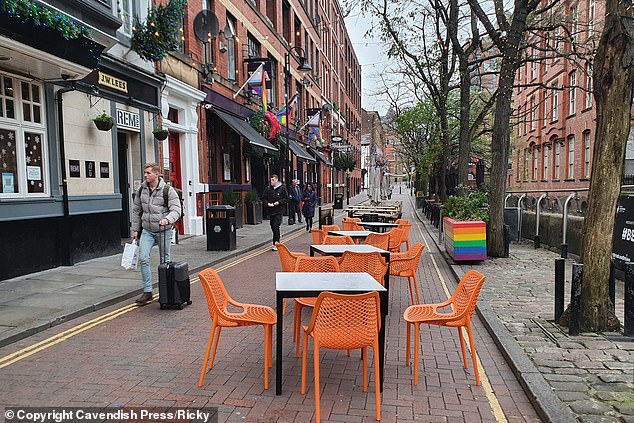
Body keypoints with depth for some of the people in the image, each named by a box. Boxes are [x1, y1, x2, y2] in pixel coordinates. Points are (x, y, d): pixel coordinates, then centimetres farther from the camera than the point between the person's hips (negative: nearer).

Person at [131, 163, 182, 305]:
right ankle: (147, 292, 0)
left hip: (163, 231, -4)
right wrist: (135, 229, 12)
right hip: (147, 231, 4)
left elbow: (176, 210, -16)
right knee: (143, 259, -9)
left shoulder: (168, 190, -10)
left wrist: (167, 219, -35)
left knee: (165, 261, 7)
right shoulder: (142, 189, 6)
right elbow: (136, 211, 14)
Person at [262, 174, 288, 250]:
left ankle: (275, 244, -8)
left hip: (279, 211, -5)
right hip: (271, 211, 5)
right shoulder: (267, 189, 7)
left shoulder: (282, 188, -2)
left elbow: (286, 199, 0)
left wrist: (279, 202, -14)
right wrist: (267, 203, -8)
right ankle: (277, 241, 29)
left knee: (276, 227, -13)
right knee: (273, 227, 11)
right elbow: (263, 198, 11)